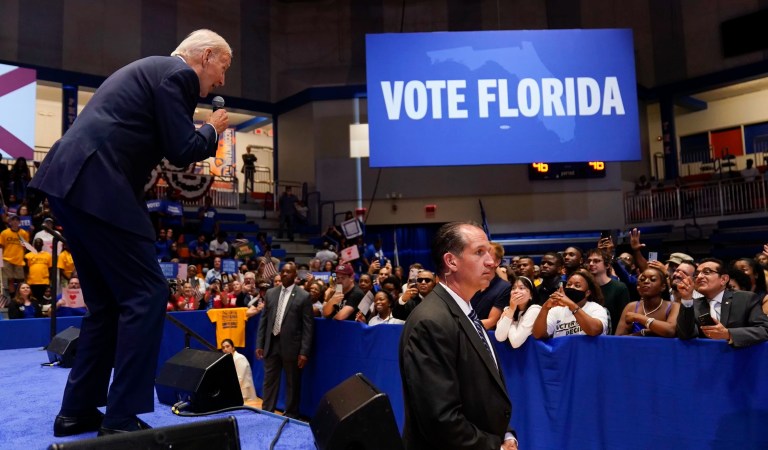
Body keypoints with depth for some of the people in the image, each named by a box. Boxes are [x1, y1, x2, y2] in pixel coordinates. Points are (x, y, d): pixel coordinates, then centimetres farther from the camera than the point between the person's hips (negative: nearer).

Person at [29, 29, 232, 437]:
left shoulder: (152, 69, 27)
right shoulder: (177, 74, -3)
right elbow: (182, 151, -10)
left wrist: (203, 133, 24)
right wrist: (212, 130, 8)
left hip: (70, 182, 10)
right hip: (98, 189, -10)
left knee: (106, 303, 15)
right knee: (145, 295, -6)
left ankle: (78, 410, 22)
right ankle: (122, 419, -2)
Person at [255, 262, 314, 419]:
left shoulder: (303, 296, -6)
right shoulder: (271, 293, 8)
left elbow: (308, 326, -8)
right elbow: (264, 320, 10)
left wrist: (304, 352, -12)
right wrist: (259, 344, 5)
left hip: (291, 346, -4)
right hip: (272, 344, 4)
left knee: (292, 383, 8)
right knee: (269, 381, 11)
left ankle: (291, 415, 22)